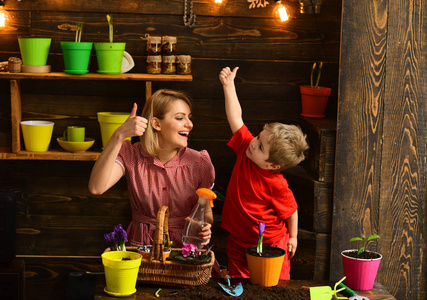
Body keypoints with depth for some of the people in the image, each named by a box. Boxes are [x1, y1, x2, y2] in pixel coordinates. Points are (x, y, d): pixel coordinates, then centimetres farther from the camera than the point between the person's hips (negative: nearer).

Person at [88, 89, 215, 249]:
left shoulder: (199, 162, -3)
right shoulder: (131, 155, -4)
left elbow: (206, 211, 10)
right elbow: (96, 188, -22)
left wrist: (205, 227, -15)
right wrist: (119, 136, -28)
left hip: (185, 247, 1)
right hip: (141, 246, -1)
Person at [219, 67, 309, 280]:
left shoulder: (277, 186, -25)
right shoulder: (245, 147, -11)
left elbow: (291, 210, -10)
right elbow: (235, 118, -8)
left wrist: (293, 236, 2)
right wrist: (228, 85, -12)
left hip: (269, 246, -5)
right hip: (238, 241, 6)